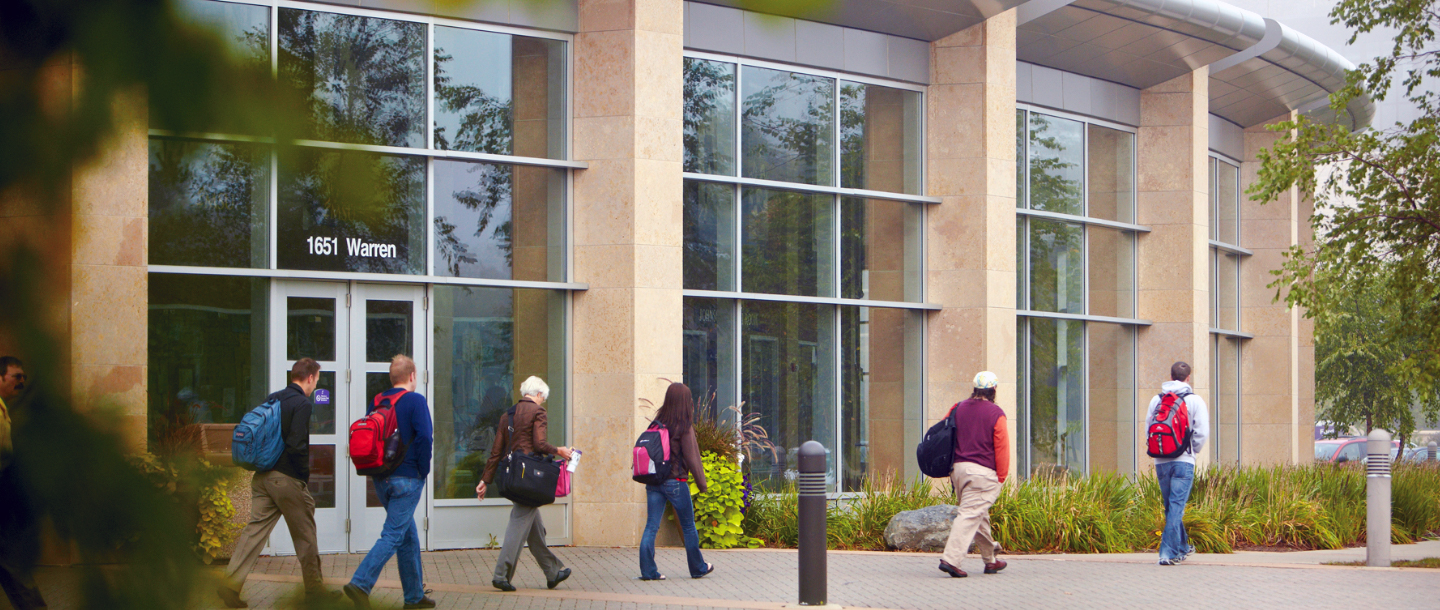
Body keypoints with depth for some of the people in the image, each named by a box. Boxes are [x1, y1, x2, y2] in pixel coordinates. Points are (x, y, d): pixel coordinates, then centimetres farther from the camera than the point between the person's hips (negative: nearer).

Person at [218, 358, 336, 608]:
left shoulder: (272, 399, 12)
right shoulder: (302, 404, -13)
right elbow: (297, 446, -21)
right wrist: (304, 477, -10)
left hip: (262, 477, 7)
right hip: (287, 479, -7)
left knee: (255, 529, 5)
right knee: (305, 535, 7)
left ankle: (231, 584, -3)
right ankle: (313, 587, 17)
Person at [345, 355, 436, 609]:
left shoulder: (376, 402, 8)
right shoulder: (415, 401, -10)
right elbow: (424, 437, -19)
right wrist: (423, 470, -7)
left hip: (381, 480, 7)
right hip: (408, 478, -7)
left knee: (409, 535, 16)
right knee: (393, 535, -7)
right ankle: (360, 583, -20)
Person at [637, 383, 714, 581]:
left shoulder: (657, 423, 3)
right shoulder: (684, 427, -11)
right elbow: (691, 457, -9)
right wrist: (702, 483, 1)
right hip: (676, 482, -4)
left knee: (651, 526, 4)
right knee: (688, 527, 11)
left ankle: (648, 570, -4)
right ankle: (698, 568, 23)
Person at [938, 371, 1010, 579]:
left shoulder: (958, 409, 9)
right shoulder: (996, 414, -6)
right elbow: (1002, 447, -7)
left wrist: (951, 468, 19)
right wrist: (1001, 477, 1)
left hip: (958, 469, 6)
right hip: (983, 472, -6)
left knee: (980, 515, 18)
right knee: (971, 514, -9)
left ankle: (990, 560, 29)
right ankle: (951, 559, -20)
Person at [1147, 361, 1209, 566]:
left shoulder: (1156, 400, 8)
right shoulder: (1194, 400, -1)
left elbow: (1148, 428, 9)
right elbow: (1202, 432, -4)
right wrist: (1193, 450, 12)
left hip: (1161, 462, 4)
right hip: (1184, 461, -4)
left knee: (1170, 506, 16)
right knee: (1176, 506, -5)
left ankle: (1182, 547, 30)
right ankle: (1168, 552, -13)